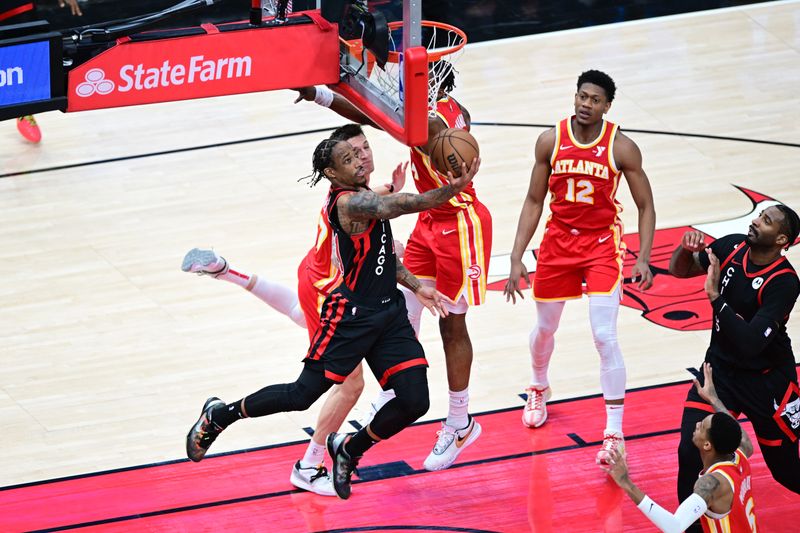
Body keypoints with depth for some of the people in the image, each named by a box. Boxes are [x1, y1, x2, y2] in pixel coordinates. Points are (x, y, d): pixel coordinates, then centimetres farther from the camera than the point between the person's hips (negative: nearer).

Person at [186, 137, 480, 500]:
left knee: (414, 402, -1)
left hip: (389, 313, 9)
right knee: (303, 394, -1)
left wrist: (416, 287, 11)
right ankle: (219, 415, 22)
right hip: (351, 315, -9)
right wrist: (454, 189, -38)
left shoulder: (363, 198, 11)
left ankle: (348, 451, 23)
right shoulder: (349, 203, -20)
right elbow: (408, 204, -32)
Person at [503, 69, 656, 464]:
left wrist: (643, 259, -17)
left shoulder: (621, 148, -13)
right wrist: (516, 258, -3)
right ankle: (539, 390, 52)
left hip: (602, 245, -3)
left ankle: (615, 433, -9)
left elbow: (646, 207, -4)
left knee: (605, 337, -14)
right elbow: (534, 201, 2)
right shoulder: (551, 141, -7)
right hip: (558, 242, 3)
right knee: (544, 330, 19)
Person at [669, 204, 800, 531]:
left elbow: (750, 343, -35)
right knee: (690, 452, -13)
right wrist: (686, 249, -17)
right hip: (720, 367, 4)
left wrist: (715, 295, -36)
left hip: (767, 380, -4)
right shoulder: (732, 247, -9)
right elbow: (680, 270, 5)